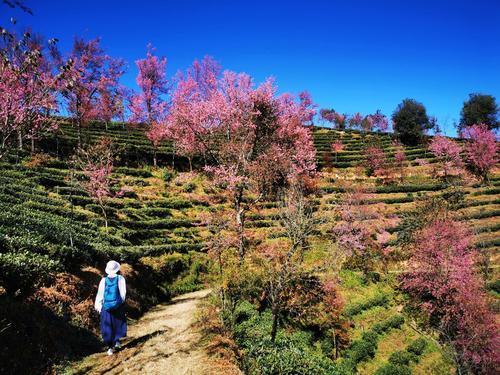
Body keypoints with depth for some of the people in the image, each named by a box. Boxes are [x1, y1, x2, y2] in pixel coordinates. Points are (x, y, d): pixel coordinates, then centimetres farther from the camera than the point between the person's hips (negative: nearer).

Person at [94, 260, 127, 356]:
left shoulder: (104, 280, -1)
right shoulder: (120, 279, -3)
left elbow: (100, 294, 0)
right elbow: (123, 293, -3)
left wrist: (98, 305, 6)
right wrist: (122, 302, 9)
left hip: (106, 306, 1)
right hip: (118, 305, -1)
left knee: (107, 326, 7)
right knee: (118, 323, 19)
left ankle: (110, 346, 5)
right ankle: (117, 341, 15)